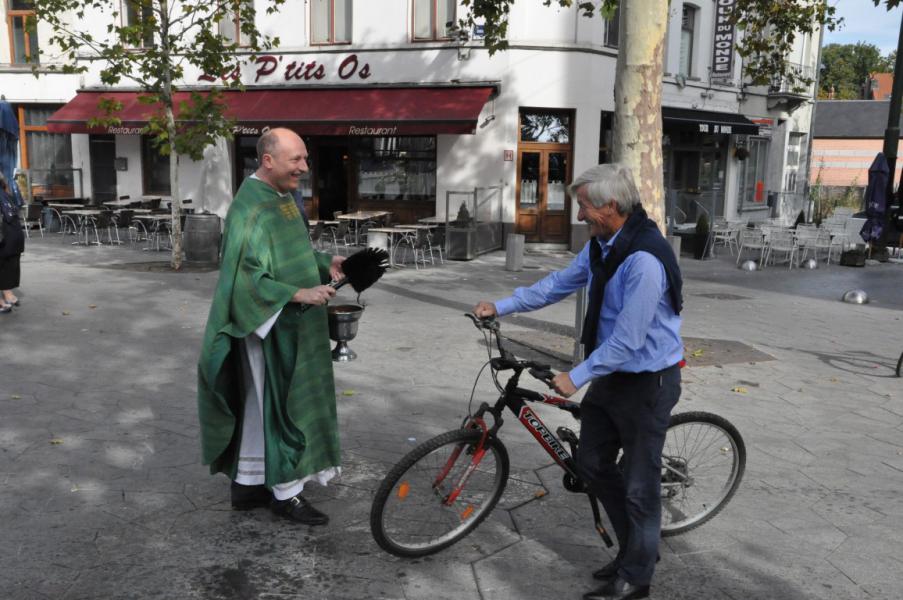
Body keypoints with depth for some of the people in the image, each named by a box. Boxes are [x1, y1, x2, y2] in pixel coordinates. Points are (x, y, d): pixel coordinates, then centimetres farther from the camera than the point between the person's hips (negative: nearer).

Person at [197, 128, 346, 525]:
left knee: (259, 404, 17)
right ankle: (285, 491, 15)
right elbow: (246, 277, -25)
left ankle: (247, 482, 29)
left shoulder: (283, 198, 9)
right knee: (279, 404, 1)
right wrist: (299, 294, -28)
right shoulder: (251, 208, -20)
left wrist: (325, 264, 4)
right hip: (269, 326, -9)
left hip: (288, 326, 9)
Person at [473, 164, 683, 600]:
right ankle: (637, 547, 35)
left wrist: (577, 377, -18)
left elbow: (628, 340, -27)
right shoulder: (601, 245, 1)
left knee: (639, 482, 4)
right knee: (591, 464, 17)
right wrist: (501, 307, 8)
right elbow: (559, 283, 11)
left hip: (647, 381, -9)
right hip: (612, 374, 9)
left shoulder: (644, 260, -28)